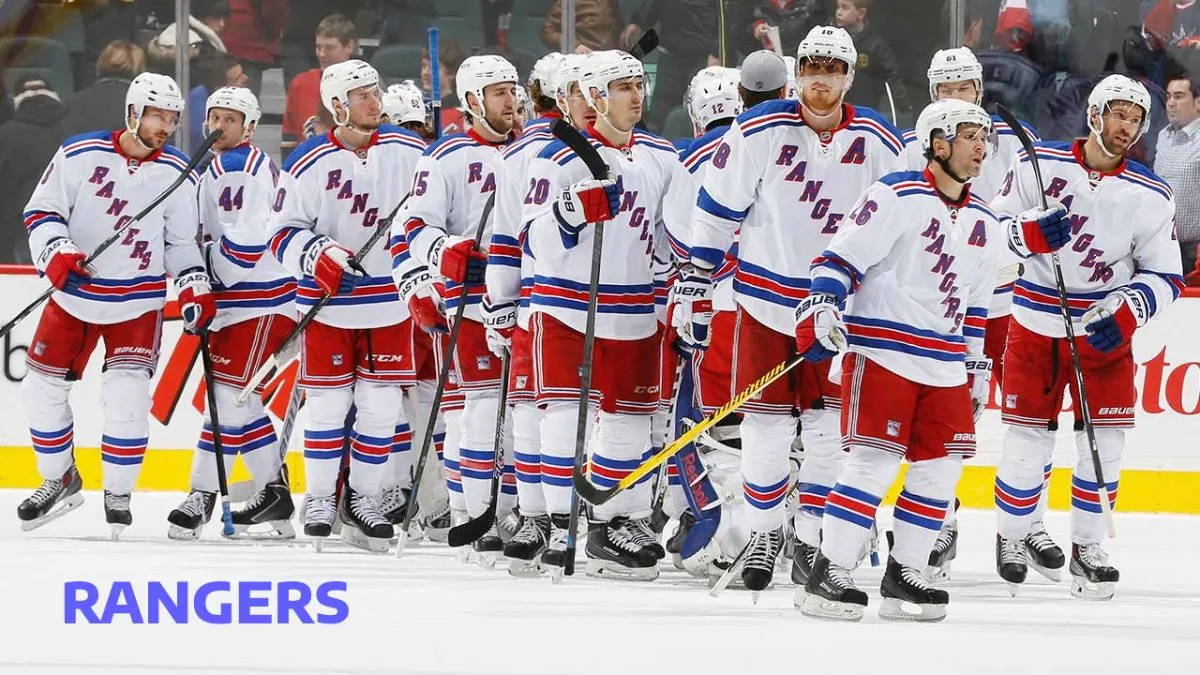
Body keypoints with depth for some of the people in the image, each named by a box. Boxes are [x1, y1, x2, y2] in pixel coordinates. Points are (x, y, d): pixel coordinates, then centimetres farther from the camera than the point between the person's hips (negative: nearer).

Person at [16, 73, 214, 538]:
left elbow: (182, 240, 7)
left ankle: (118, 496, 3)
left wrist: (195, 285, -6)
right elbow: (42, 210, -3)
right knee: (42, 389, 6)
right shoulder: (79, 155, -8)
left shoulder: (177, 174, -3)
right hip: (74, 293, 1)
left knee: (126, 396, -15)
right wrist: (56, 250, -20)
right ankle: (59, 481, 27)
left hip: (138, 302, -1)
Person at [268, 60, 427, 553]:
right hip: (328, 303, -2)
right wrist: (318, 255, -22)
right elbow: (283, 233, -6)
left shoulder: (409, 152, -1)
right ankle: (320, 499, 14)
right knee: (327, 403, 2)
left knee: (381, 405, 3)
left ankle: (362, 498, 15)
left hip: (390, 300, 2)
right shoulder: (309, 162, -7)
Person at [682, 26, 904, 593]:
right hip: (766, 296, -1)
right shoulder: (759, 131, -8)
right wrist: (696, 276, -2)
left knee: (829, 426, 1)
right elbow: (717, 204, -2)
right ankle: (764, 532, 16)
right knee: (766, 423, 1)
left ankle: (813, 535, 14)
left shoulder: (880, 144, -2)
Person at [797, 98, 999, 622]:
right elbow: (841, 257, -12)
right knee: (875, 461, -14)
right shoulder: (897, 196, -8)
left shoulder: (983, 224, 15)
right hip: (881, 350, -8)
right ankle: (826, 578, -11)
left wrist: (977, 368, 22)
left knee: (941, 467, 3)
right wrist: (821, 310, -24)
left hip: (945, 362, 8)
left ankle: (902, 577, 11)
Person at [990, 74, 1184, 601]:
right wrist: (1030, 232, -23)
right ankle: (1011, 537, 19)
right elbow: (993, 229, -2)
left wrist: (1126, 312, -17)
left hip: (1104, 333, 1)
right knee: (1028, 438, -1)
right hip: (1035, 324, -1)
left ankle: (1088, 548, 12)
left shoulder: (1150, 196, -4)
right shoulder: (1039, 165, -7)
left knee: (1104, 444, -2)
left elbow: (1165, 276, 0)